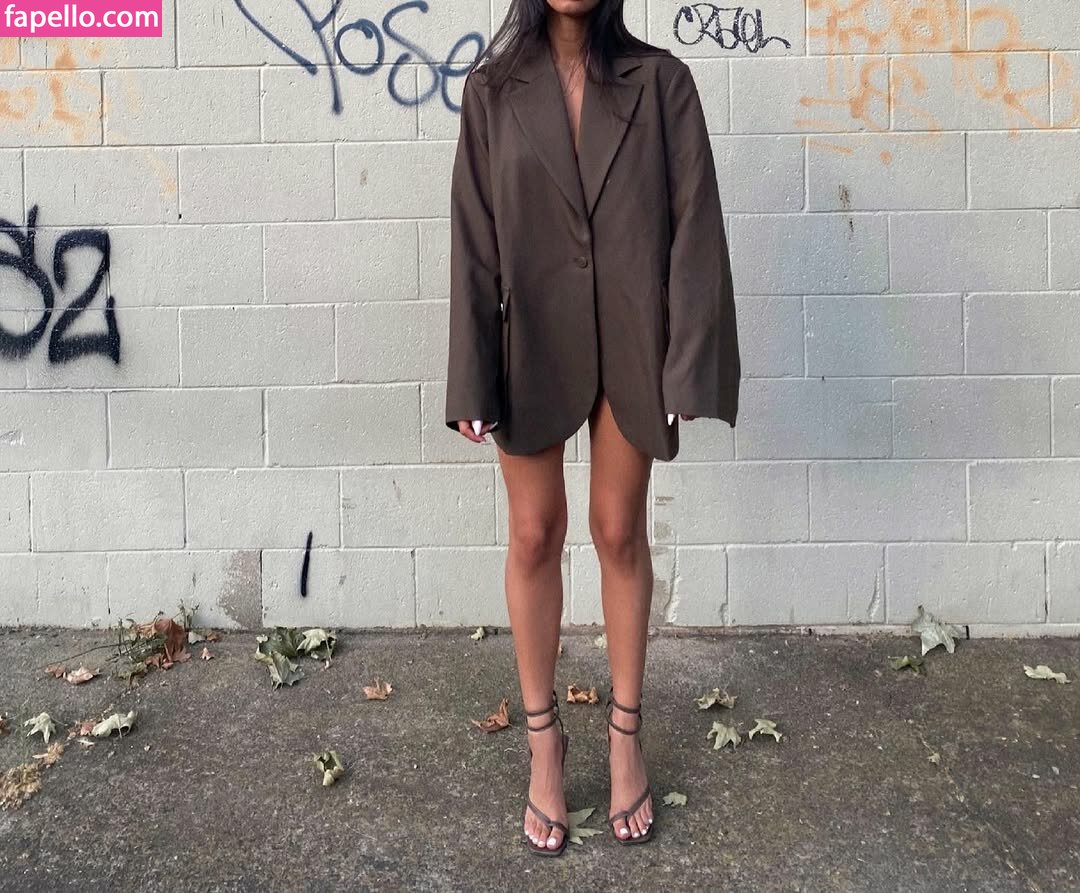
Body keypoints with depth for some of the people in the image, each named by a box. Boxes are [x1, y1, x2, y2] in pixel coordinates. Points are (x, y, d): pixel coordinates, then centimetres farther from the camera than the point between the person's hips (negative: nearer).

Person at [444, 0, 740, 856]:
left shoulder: (661, 81, 0)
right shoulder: (493, 88, 2)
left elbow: (694, 222, -4)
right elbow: (473, 239, -1)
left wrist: (689, 361, -11)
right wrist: (472, 379, -6)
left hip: (629, 336, 0)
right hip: (534, 338, 1)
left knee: (620, 531, 9)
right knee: (535, 535, 7)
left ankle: (625, 732, 26)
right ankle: (543, 737, 24)